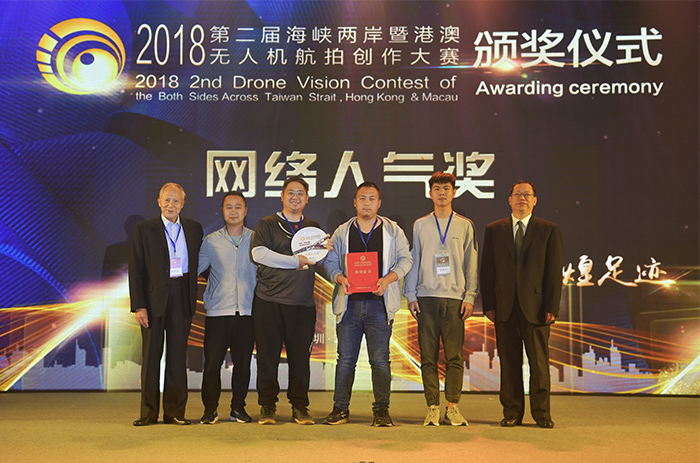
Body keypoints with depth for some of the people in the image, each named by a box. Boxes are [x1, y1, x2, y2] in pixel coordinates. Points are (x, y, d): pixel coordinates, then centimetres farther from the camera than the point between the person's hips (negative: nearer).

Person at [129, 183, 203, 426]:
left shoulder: (194, 229, 10)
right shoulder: (144, 229, 2)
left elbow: (197, 263, 15)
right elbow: (136, 270, -1)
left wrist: (193, 298, 5)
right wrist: (138, 305, -9)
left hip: (182, 298, 2)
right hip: (153, 298, -2)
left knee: (178, 355, 5)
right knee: (151, 355, 2)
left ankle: (175, 412, 13)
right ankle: (148, 412, 11)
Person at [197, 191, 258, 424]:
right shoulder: (211, 241, 9)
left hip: (246, 311, 1)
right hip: (218, 311, 0)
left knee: (242, 362, 5)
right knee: (212, 362, -3)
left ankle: (238, 408, 20)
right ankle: (210, 409, 13)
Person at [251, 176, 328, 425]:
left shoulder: (313, 227, 20)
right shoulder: (267, 224, 7)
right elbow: (259, 254, -9)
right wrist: (297, 261, -10)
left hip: (302, 302, 3)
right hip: (269, 301, -2)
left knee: (300, 356, 2)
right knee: (267, 355, 0)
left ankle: (300, 407, 13)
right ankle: (267, 407, 11)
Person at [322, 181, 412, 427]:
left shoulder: (393, 230, 8)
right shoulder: (341, 233, 12)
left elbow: (405, 259, 7)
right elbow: (330, 262, 13)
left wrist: (388, 278, -10)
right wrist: (340, 278, -8)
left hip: (378, 303, -1)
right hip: (349, 303, 2)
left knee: (380, 360, -1)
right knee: (345, 358, 4)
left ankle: (381, 410, 8)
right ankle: (340, 408, 13)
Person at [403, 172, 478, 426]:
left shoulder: (465, 225, 10)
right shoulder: (420, 225, 12)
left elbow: (471, 263, 8)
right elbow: (412, 261, 11)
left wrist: (470, 296, 0)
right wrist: (411, 295, 3)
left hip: (455, 298, 0)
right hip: (426, 297, 1)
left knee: (454, 356, -3)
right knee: (428, 356, 0)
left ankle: (452, 408, 5)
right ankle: (433, 408, 6)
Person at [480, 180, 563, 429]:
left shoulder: (549, 230, 7)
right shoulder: (494, 230, 11)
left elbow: (554, 272, 2)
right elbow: (487, 270, 8)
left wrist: (551, 307, -7)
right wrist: (488, 304, -1)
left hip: (535, 306, -1)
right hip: (504, 307, 1)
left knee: (539, 362, 2)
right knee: (509, 362, 5)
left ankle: (541, 412, 14)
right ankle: (512, 412, 14)